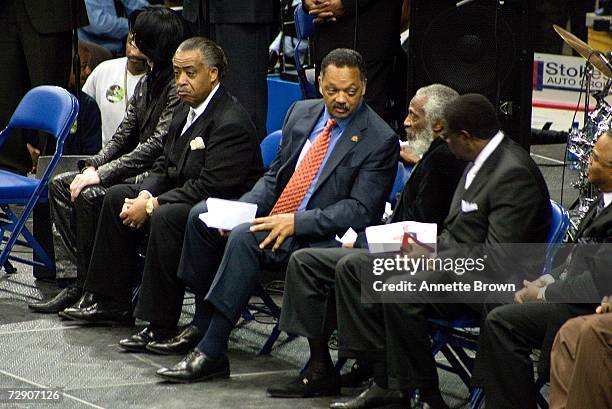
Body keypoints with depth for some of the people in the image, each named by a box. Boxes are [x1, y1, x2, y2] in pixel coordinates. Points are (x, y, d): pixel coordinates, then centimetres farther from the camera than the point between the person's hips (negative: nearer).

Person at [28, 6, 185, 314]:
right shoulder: (148, 81, 13)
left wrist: (101, 174, -21)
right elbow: (124, 133, 14)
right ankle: (77, 279, -6)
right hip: (136, 168, 10)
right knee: (60, 185, 0)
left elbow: (158, 144, -23)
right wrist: (92, 167, -2)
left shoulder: (177, 86, -17)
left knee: (90, 195, -27)